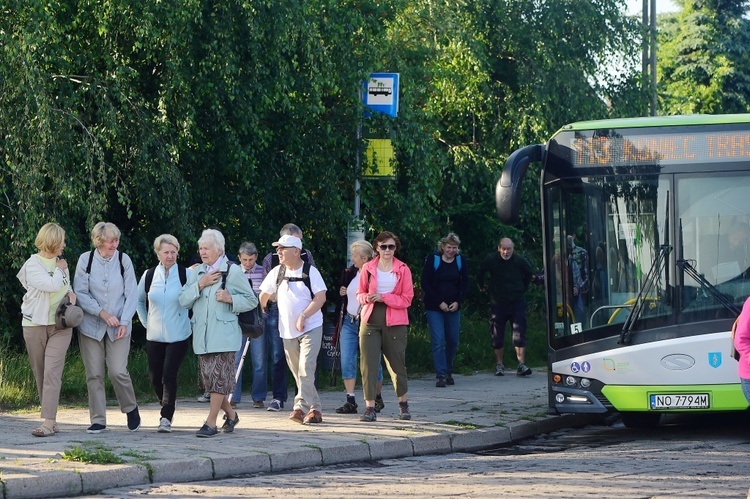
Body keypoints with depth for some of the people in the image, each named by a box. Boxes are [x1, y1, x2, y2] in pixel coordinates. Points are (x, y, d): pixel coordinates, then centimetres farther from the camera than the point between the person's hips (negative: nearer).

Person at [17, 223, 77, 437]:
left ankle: (49, 422, -19)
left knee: (52, 372, -11)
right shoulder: (33, 264, -7)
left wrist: (71, 293, 3)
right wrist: (60, 270, -4)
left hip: (60, 325, 2)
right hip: (35, 324, -2)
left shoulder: (60, 263, 11)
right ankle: (50, 419, 14)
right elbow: (51, 285, -20)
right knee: (40, 373, 4)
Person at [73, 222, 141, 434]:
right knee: (94, 374, 0)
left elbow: (132, 294, -1)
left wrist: (124, 322, -11)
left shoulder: (123, 260, -4)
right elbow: (80, 293, -5)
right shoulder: (86, 260, -5)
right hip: (91, 326, 1)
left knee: (118, 371, -10)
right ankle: (98, 420, 9)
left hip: (119, 326, -1)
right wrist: (102, 313, -14)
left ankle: (131, 408, 15)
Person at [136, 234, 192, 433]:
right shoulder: (149, 275, 4)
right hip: (154, 336, 4)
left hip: (178, 336, -4)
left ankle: (166, 418, -6)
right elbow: (139, 300, 21)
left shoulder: (186, 274, -6)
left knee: (169, 376, -12)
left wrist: (192, 322, -2)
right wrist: (146, 322, 14)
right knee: (155, 377, 5)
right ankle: (167, 410, 27)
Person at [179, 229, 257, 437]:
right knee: (208, 378, 9)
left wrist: (230, 299, -15)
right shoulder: (197, 272, 14)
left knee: (219, 377, -9)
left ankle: (211, 422, -7)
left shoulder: (232, 271, -1)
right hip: (202, 334, 6)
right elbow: (183, 300, 5)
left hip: (223, 335, -6)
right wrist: (200, 284, -9)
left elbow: (252, 301, 1)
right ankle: (230, 414, 27)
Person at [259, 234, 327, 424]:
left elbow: (321, 297, -15)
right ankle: (314, 410, 16)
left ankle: (301, 407, -21)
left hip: (311, 328, -5)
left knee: (306, 369, -16)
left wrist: (303, 316, -22)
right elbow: (264, 295, 16)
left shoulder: (310, 271, -8)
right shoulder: (277, 272, 6)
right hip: (288, 330, 6)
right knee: (297, 372, 8)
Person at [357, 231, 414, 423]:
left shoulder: (403, 270, -1)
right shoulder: (368, 268, 4)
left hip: (395, 323, -1)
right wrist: (366, 298, -10)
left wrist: (383, 297, -15)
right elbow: (360, 293, 13)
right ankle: (370, 407, -6)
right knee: (368, 363, -7)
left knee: (397, 363, 8)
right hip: (370, 320, 1)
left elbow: (406, 299, -3)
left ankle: (403, 403, 27)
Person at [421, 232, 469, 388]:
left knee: (453, 341, 7)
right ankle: (441, 375, -12)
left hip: (453, 307, 4)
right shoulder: (433, 259, -6)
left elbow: (465, 285, 8)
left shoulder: (461, 261, 4)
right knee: (438, 341, -11)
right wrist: (440, 303, -13)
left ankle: (448, 372, 23)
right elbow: (425, 284, -7)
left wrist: (458, 302, -7)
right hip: (434, 308, -4)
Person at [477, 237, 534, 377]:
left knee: (520, 334, -9)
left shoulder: (519, 260, -5)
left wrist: (523, 288, 17)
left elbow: (529, 273, 16)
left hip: (517, 302, 0)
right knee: (498, 336, 3)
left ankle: (521, 365, -11)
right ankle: (499, 365, 14)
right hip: (497, 303, 0)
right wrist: (482, 287, 19)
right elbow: (480, 274, 13)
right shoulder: (491, 260, -8)